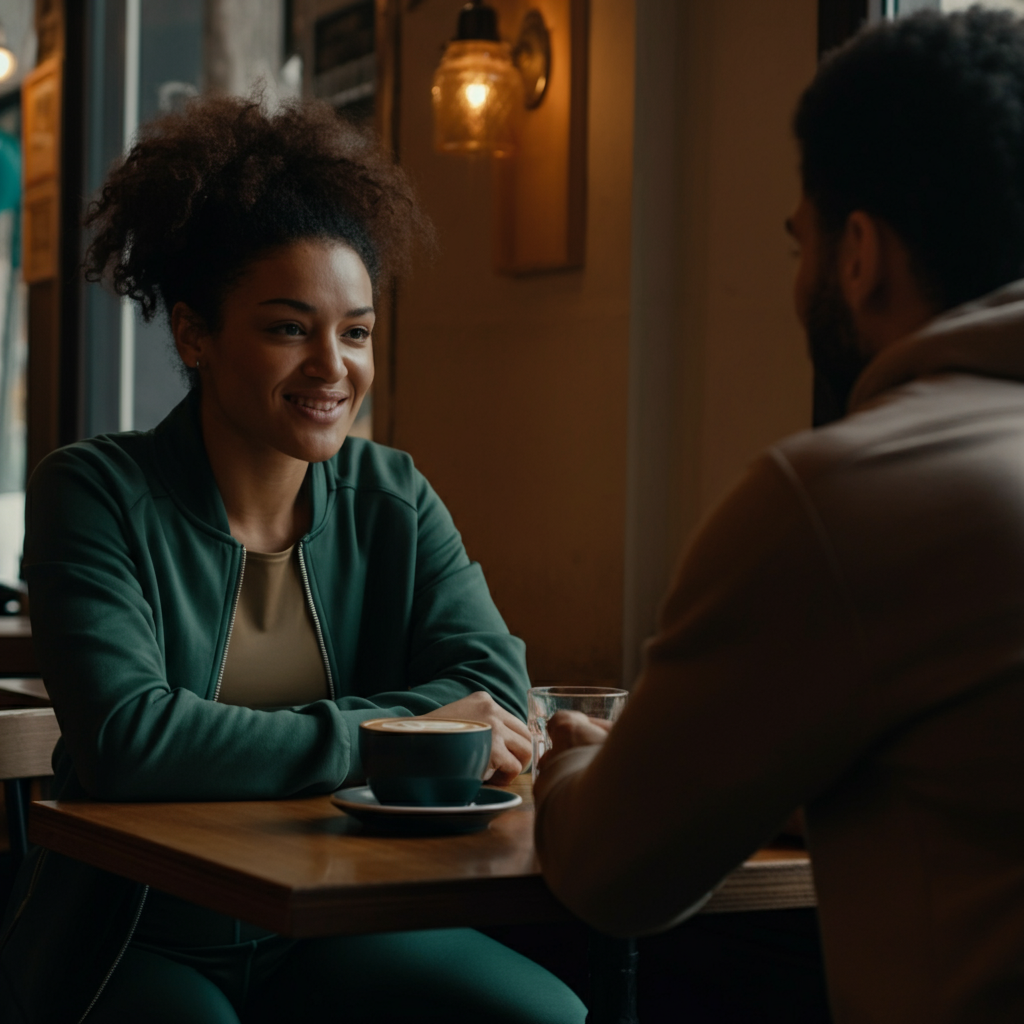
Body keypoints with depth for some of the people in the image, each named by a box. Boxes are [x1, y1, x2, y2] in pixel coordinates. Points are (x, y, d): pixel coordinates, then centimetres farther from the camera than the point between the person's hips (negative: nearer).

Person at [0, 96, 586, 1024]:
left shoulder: (392, 501, 6)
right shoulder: (96, 495, -7)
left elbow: (498, 694, -6)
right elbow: (126, 737, -21)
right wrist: (362, 739, -20)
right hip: (133, 945, -3)